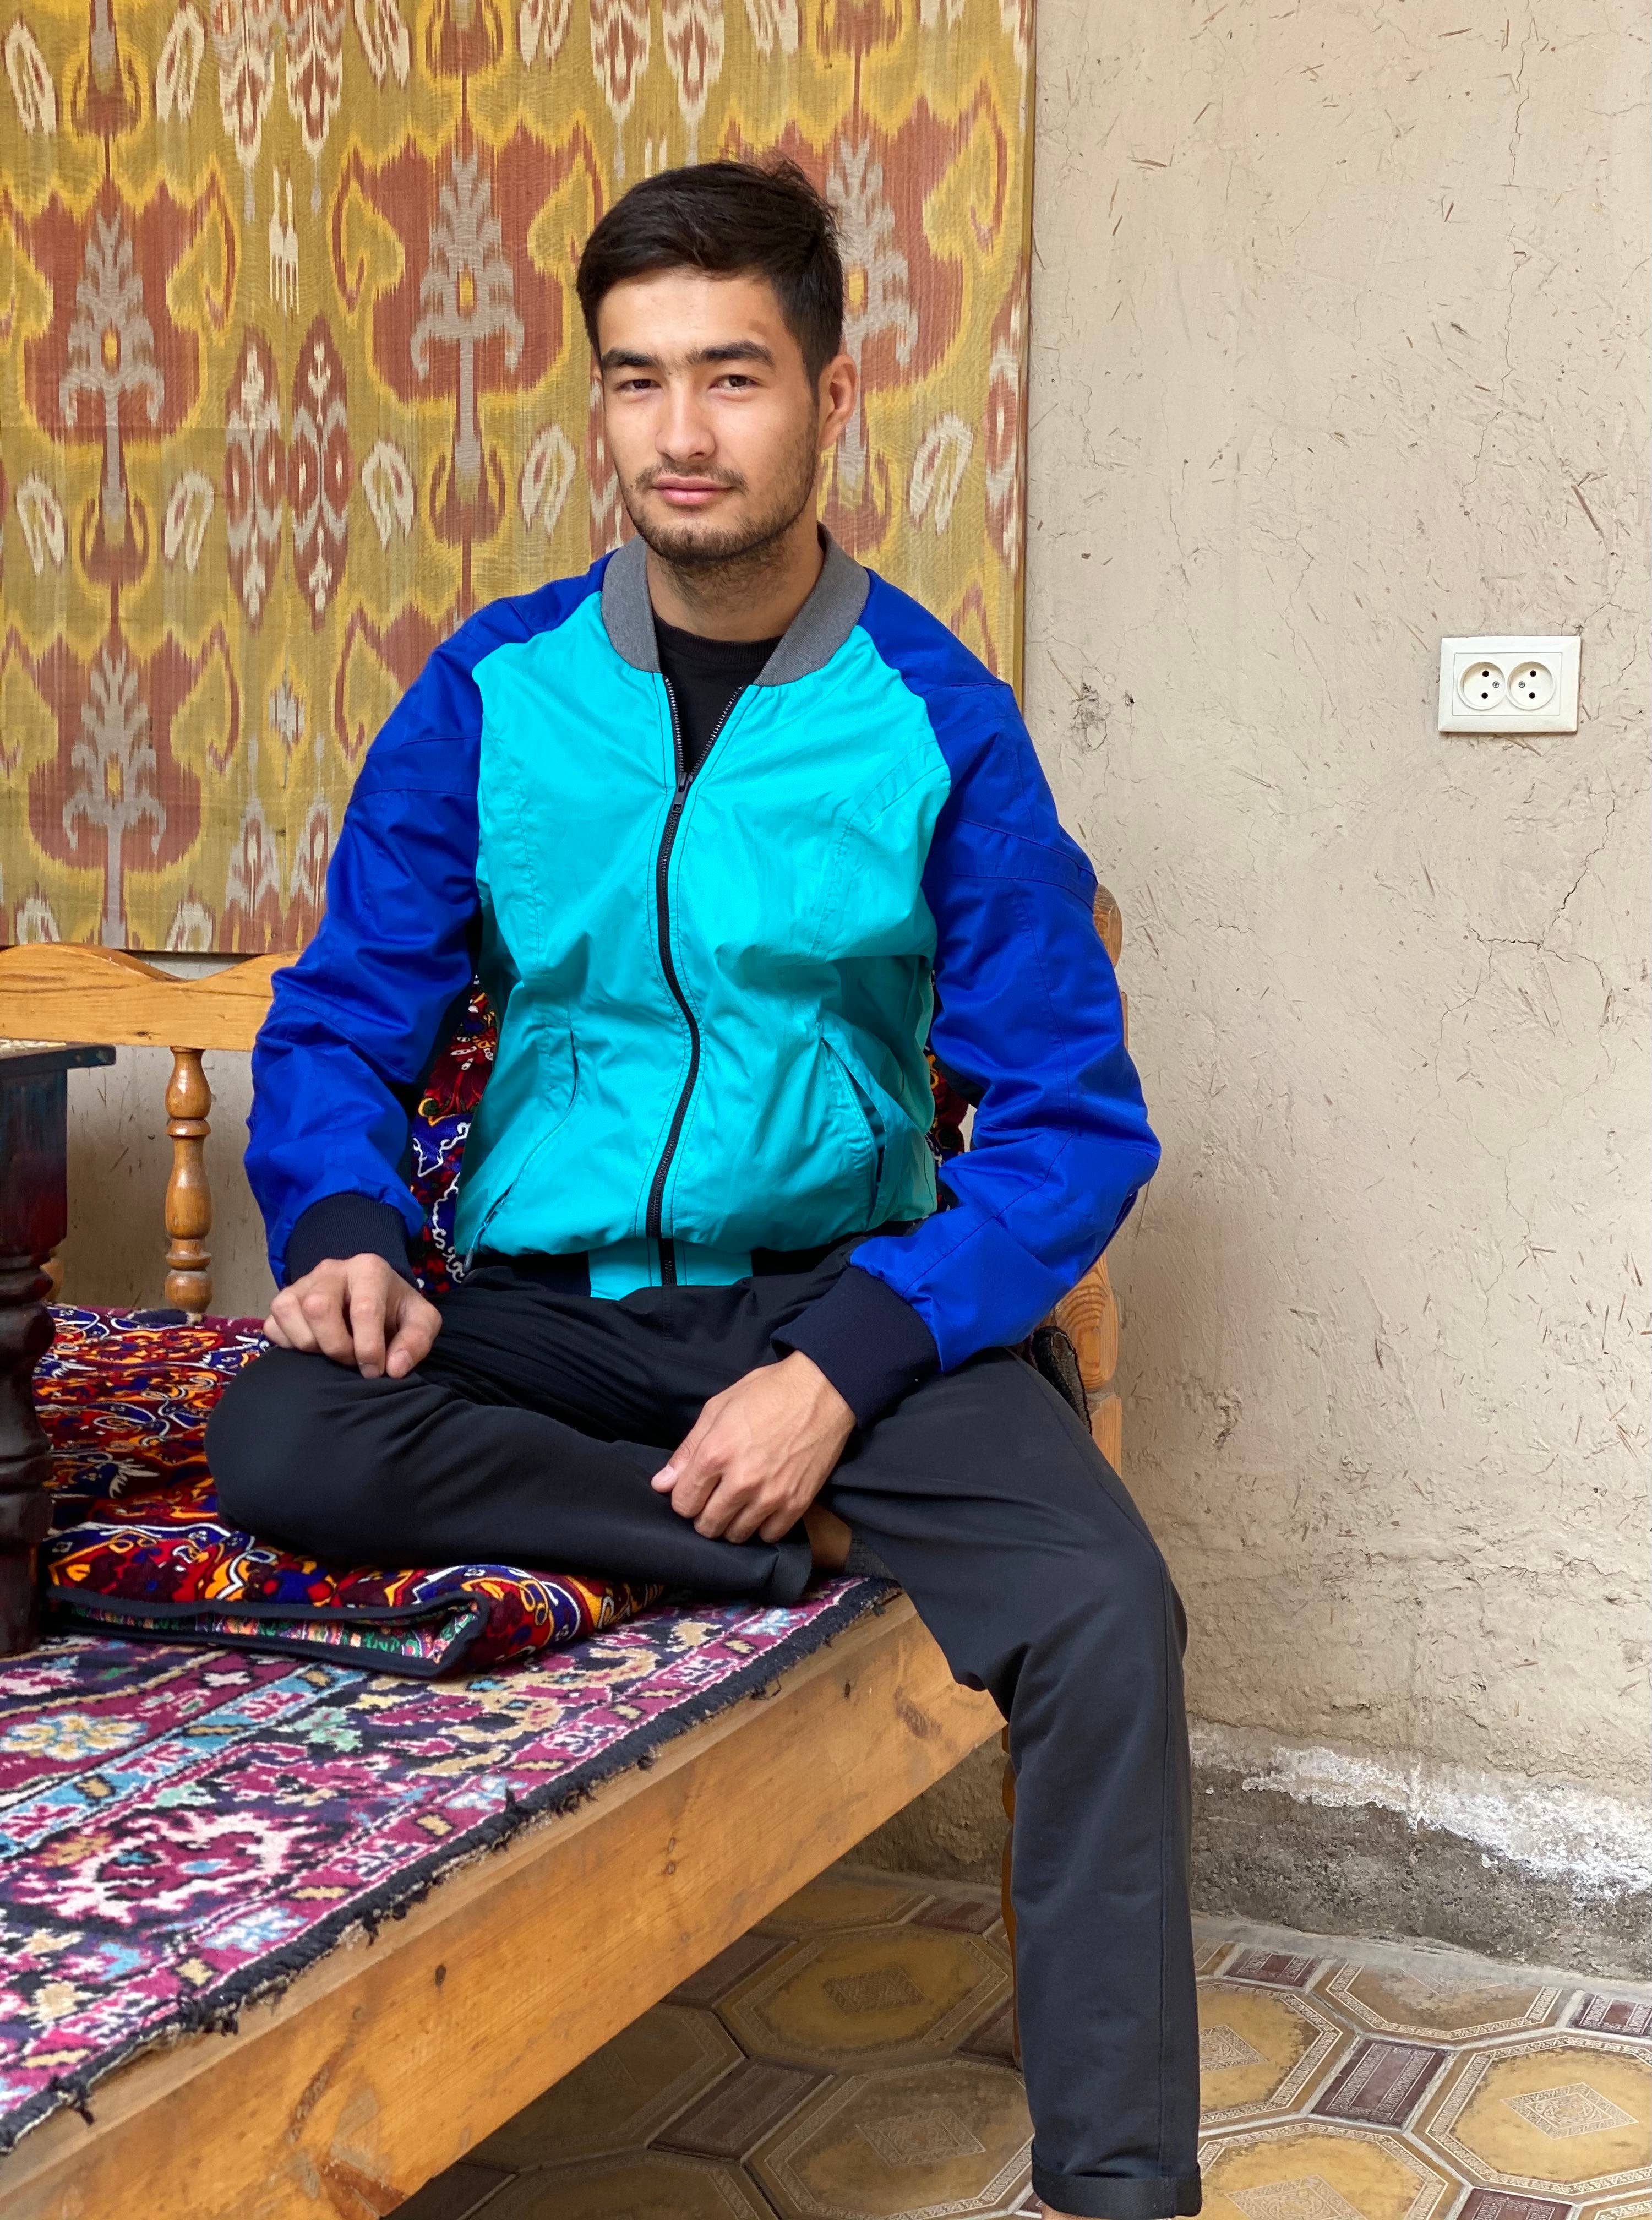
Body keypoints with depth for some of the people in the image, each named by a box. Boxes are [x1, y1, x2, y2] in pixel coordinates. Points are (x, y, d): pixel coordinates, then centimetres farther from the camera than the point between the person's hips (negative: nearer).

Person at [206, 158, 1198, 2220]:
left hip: (840, 1292, -1)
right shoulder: (488, 692, 1)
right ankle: (802, 1543, -14)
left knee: (1105, 1616, -26)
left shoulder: (939, 722, -4)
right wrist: (344, 1235, -17)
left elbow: (1076, 1121, -6)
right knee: (282, 1446, -28)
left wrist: (843, 1368, -19)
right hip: (540, 1305, 2)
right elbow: (340, 1021, 5)